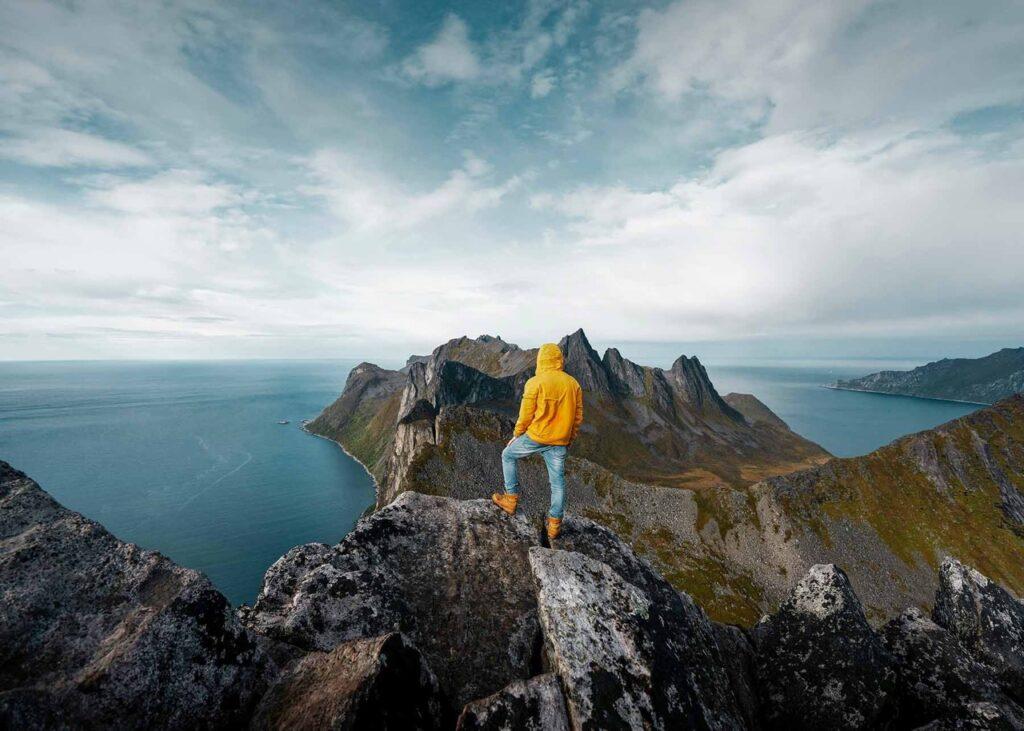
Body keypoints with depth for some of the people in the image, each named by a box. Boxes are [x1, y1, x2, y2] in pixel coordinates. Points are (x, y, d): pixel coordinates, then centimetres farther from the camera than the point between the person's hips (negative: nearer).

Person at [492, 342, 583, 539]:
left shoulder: (535, 383, -12)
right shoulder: (573, 384, 3)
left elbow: (526, 415, -10)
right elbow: (578, 417, 7)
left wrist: (516, 435, 6)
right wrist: (570, 439, 20)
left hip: (535, 438, -4)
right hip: (560, 442, 4)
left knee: (508, 455, 20)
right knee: (558, 482, 13)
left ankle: (511, 499, 23)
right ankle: (554, 524, 20)